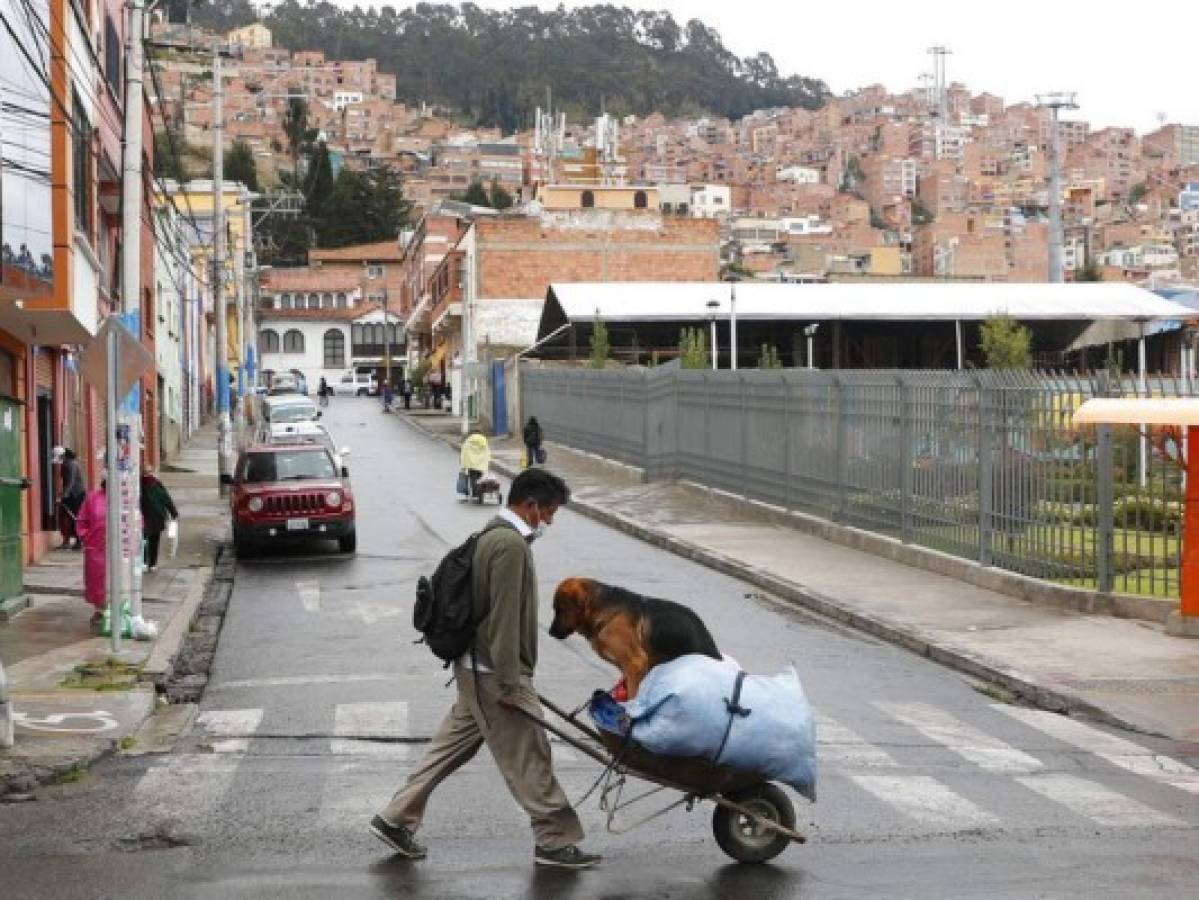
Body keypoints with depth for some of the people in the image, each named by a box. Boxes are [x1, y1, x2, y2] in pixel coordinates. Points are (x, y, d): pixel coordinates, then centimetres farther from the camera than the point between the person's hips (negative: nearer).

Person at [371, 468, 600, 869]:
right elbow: (504, 618, -23)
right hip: (493, 671, -10)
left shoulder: (493, 536, 13)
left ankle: (396, 819, 20)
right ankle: (555, 840, 8)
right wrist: (509, 683, -21)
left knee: (452, 746, 15)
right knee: (529, 757, -1)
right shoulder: (511, 544, -19)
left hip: (475, 668, 10)